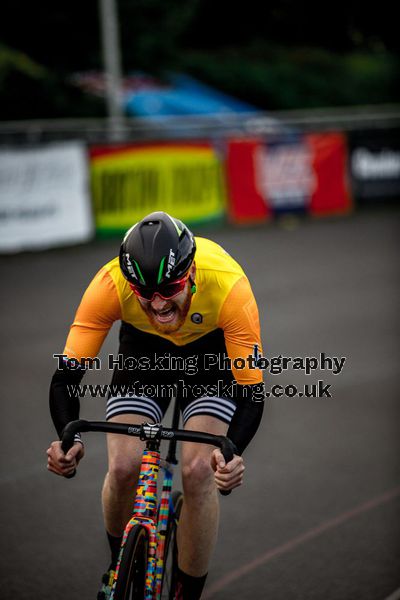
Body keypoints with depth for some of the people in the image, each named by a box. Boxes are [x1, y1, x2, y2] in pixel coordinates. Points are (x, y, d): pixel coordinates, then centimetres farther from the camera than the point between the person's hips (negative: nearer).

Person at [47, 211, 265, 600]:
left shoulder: (228, 286, -39)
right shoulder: (110, 285, -35)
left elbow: (252, 390, -34)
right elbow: (67, 373, -31)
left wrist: (232, 452, -52)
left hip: (213, 351, -1)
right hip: (143, 348, 2)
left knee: (198, 471, -20)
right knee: (123, 468, -15)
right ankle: (119, 567, 16)